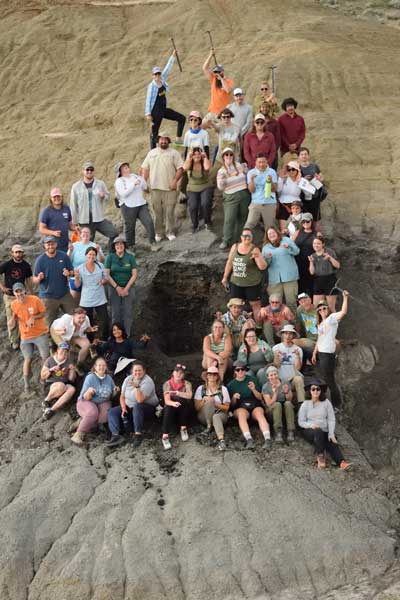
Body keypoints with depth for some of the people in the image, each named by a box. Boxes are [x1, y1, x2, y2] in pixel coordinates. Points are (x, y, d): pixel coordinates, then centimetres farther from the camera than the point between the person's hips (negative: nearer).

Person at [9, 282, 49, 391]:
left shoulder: (35, 299, -19)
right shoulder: (14, 304, -9)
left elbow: (43, 313, -9)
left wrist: (33, 317, -24)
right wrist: (13, 319, -13)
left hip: (40, 333, -2)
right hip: (25, 335, 2)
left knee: (45, 357, 2)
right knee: (27, 359, 4)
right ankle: (26, 384, 11)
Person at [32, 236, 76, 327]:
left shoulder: (63, 256, -1)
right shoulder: (40, 260, -7)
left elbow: (72, 272, 7)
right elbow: (34, 280, -4)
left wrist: (68, 273, -16)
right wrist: (39, 278, -28)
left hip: (65, 294, 2)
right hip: (48, 297, -2)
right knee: (50, 325, 4)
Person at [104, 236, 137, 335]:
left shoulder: (130, 257, 0)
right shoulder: (110, 257, 0)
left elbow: (134, 275, -2)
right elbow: (107, 274, -3)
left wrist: (126, 288, -9)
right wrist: (117, 287, -9)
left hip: (128, 287, 0)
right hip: (114, 288, 0)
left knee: (127, 312, -3)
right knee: (115, 313, 0)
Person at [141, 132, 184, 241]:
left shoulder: (174, 153, 3)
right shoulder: (151, 153, 13)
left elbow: (180, 168, -3)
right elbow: (145, 169, 14)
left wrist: (175, 180, -14)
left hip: (169, 188, -2)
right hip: (155, 188, 2)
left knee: (169, 211, -1)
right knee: (157, 211, 5)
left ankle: (170, 232, 9)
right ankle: (158, 233, 13)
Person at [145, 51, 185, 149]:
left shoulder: (162, 79, 4)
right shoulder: (151, 86, -13)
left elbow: (168, 68, 7)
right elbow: (148, 100, -14)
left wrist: (173, 56, 6)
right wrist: (148, 114, -19)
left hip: (164, 109, 8)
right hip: (156, 111, -8)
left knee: (181, 118, 8)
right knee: (155, 133, -2)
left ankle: (178, 139, 9)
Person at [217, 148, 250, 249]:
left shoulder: (240, 166, 3)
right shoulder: (221, 171, -1)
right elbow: (220, 187, -7)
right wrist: (221, 179, -23)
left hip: (244, 195, 2)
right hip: (231, 197, -2)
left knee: (242, 218, 8)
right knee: (229, 219, -11)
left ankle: (237, 239, 20)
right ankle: (226, 241, -2)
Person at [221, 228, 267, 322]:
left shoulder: (254, 250, -10)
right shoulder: (235, 247, 2)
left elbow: (263, 267, -16)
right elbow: (229, 262, 13)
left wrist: (258, 257, -34)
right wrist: (225, 277, 17)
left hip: (252, 283, -4)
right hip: (235, 282, 4)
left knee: (255, 305, 3)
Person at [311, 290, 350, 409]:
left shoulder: (332, 318, -6)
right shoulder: (321, 323, 20)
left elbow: (343, 312, -25)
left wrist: (345, 298, -31)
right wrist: (314, 353, 15)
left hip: (328, 354, -9)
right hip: (320, 353, 9)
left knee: (329, 380, -4)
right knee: (322, 380, 15)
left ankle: (336, 404, 6)